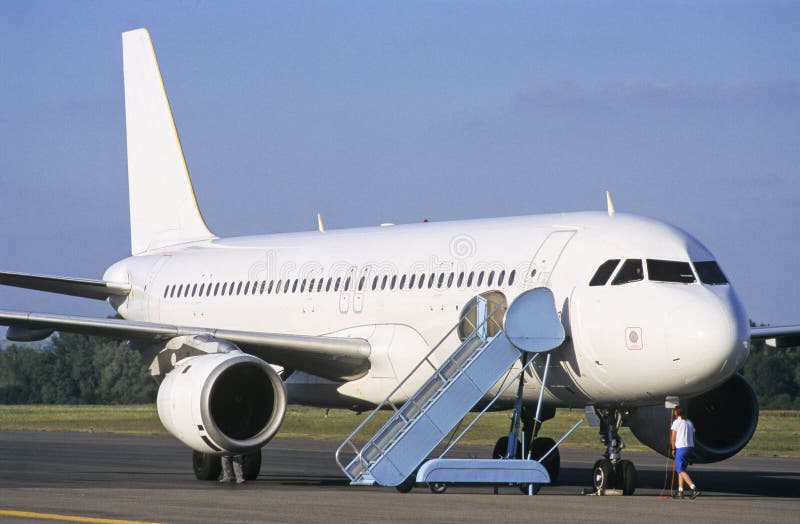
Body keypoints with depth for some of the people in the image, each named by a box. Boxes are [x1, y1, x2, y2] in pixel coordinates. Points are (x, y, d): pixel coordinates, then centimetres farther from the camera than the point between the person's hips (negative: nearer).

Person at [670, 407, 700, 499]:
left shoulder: (676, 422, -6)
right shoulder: (689, 422, 15)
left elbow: (673, 437, -9)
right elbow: (693, 437, 16)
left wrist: (673, 449, 0)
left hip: (681, 447, -8)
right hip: (690, 447, 8)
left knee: (680, 470, -8)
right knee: (681, 469, 14)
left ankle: (694, 488, -23)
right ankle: (680, 491, 11)